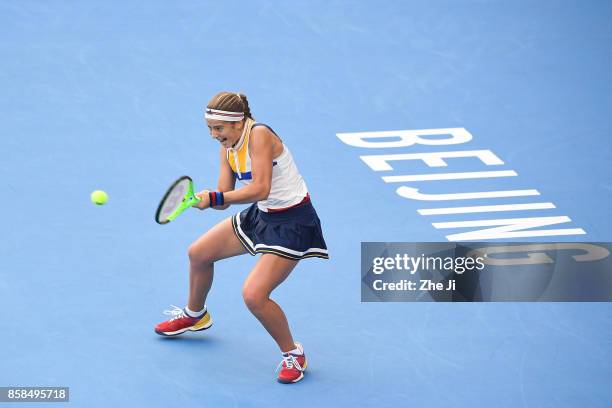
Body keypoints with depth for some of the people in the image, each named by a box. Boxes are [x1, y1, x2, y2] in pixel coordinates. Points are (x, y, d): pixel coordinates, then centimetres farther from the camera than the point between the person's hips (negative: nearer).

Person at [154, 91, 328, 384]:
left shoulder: (259, 135, -25)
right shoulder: (227, 147, 1)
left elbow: (260, 189, -34)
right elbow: (224, 198, -2)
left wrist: (214, 198, -37)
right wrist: (205, 199, -24)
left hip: (293, 222, -9)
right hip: (261, 215, 9)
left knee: (253, 294, -21)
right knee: (198, 254, 19)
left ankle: (293, 354, 3)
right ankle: (195, 315, 48)